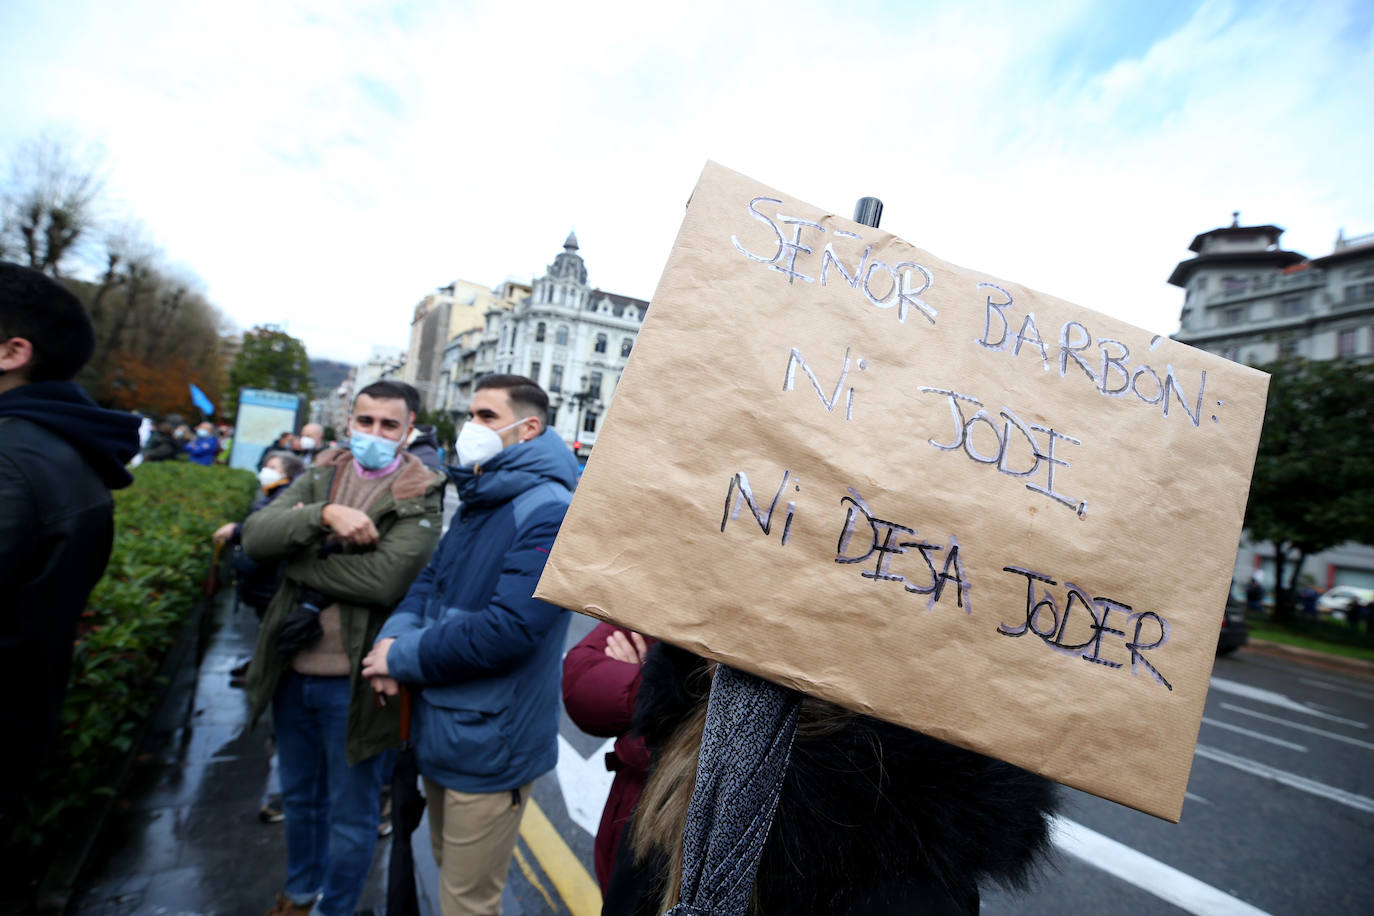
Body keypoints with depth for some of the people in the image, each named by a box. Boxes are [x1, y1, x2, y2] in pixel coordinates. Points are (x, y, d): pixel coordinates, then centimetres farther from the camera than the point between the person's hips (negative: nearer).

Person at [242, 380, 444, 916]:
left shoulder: (419, 496, -13)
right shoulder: (320, 477, 4)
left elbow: (387, 578, -27)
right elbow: (255, 534, -9)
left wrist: (297, 559, -15)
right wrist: (323, 515, -27)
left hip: (354, 680, -5)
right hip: (292, 670, 6)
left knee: (351, 813, 14)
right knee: (299, 796, 27)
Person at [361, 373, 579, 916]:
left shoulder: (547, 511, -24)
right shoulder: (476, 502, 8)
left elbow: (509, 629, -29)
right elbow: (431, 580, 9)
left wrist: (403, 658, -18)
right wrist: (394, 635, -11)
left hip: (489, 746, -9)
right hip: (442, 729, 9)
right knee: (450, 871, 30)